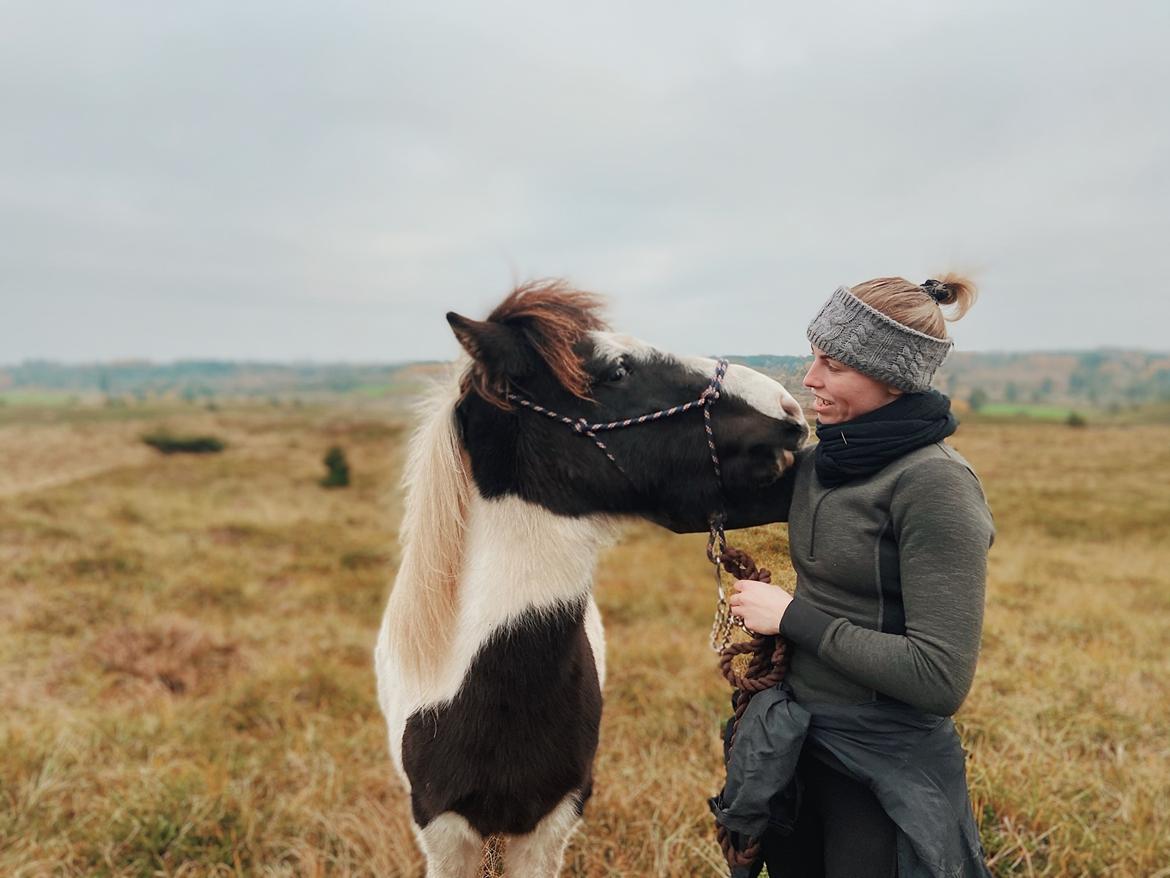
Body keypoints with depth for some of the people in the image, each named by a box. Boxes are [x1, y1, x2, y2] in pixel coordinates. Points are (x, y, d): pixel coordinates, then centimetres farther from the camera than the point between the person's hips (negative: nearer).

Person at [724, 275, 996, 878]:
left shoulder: (934, 483, -22)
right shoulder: (822, 462, 0)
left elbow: (941, 678, -25)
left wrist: (793, 615, -21)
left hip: (882, 769, -7)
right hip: (798, 739, 7)